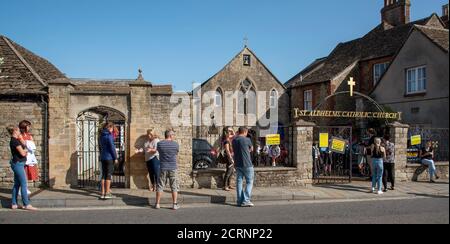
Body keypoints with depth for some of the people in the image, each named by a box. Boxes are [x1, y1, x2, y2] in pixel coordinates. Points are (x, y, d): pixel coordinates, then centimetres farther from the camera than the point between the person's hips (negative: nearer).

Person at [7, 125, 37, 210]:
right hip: (18, 164, -10)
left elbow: (23, 151, 16)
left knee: (17, 184, 12)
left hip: (17, 164, 10)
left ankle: (14, 204, 17)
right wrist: (25, 149, 1)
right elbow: (23, 153, -18)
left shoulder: (14, 140, 14)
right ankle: (27, 204, -3)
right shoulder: (15, 141, -16)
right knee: (24, 184, -6)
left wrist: (24, 150, -4)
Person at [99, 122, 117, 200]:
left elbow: (101, 147, 16)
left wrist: (101, 155, 19)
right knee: (109, 175, -2)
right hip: (109, 158, -8)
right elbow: (112, 147, -15)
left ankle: (103, 193, 13)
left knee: (103, 175, 10)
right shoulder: (109, 135, -13)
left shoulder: (102, 135, 12)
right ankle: (107, 193, -1)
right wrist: (115, 157, -8)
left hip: (103, 158, 8)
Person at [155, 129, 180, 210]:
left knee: (160, 186, 9)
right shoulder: (176, 144, -5)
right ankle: (175, 204, 8)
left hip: (163, 168, 1)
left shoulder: (159, 144, -4)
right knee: (174, 187, 7)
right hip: (173, 168, -1)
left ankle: (157, 204, 13)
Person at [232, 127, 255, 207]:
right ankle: (246, 201, -4)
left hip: (238, 164, 6)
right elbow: (251, 149, 5)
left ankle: (240, 201, 11)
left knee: (239, 182, 9)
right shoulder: (247, 140, -10)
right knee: (249, 182, 2)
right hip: (247, 164, -6)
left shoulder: (234, 140, 7)